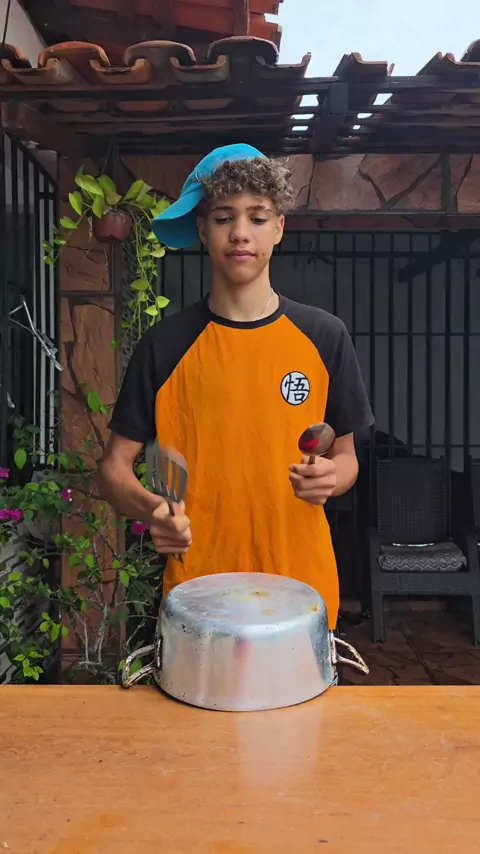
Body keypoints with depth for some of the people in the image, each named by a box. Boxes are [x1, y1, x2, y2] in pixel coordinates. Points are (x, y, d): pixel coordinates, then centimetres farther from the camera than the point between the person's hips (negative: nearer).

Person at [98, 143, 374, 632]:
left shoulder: (323, 336, -1)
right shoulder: (165, 345, -4)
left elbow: (345, 454, 7)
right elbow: (115, 467, -2)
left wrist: (329, 477, -15)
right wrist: (151, 509, -22)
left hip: (301, 583, 1)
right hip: (196, 586, 0)